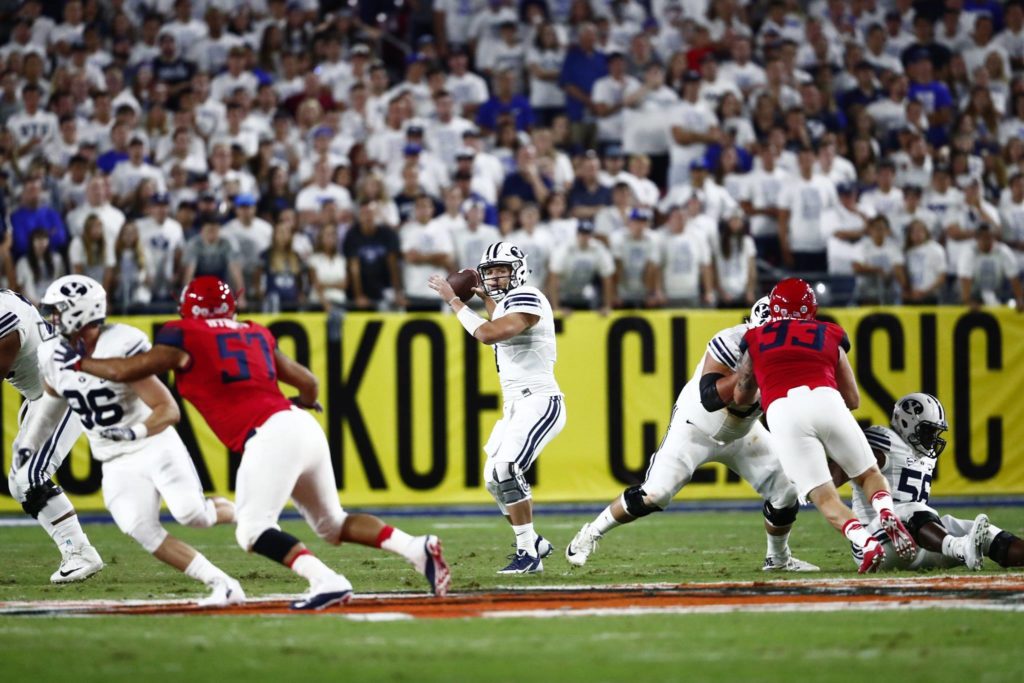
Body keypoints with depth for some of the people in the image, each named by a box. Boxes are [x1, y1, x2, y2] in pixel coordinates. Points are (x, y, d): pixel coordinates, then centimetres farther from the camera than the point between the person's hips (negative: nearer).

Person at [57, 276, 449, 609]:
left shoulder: (184, 337, 6)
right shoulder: (256, 335, 24)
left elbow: (129, 371, 2)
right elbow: (308, 384, 28)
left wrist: (78, 363, 18)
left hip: (270, 437, -7)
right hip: (303, 427, 7)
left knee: (252, 532, -7)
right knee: (332, 524, 19)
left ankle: (327, 582, -25)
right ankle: (417, 548, 1)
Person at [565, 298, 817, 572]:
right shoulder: (731, 343, -31)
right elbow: (710, 398, -39)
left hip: (742, 433, 5)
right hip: (696, 428, -5)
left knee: (787, 489, -6)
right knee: (653, 495, -12)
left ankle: (779, 558, 18)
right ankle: (591, 534, 9)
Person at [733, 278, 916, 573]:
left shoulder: (756, 339, 25)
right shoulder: (828, 335, 26)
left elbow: (742, 398, 35)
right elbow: (852, 399, 27)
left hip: (783, 412, -1)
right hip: (825, 399, 1)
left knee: (823, 496, -2)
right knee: (869, 474, 18)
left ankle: (865, 542, -29)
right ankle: (887, 514, -15)